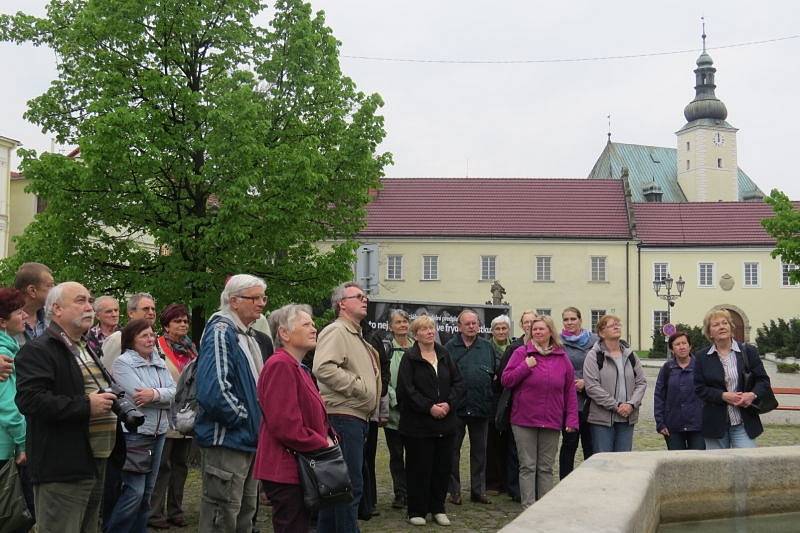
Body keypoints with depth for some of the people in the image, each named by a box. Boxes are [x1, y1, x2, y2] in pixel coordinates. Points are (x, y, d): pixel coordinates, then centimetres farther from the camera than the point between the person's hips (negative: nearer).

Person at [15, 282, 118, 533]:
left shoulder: (88, 349, 20)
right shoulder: (37, 350, -11)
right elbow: (30, 400, -24)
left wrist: (111, 401, 16)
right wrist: (87, 406, -23)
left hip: (96, 463, 9)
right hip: (61, 470, -9)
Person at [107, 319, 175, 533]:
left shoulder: (160, 363, 13)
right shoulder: (123, 363, -7)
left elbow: (173, 392, 1)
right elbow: (138, 395, -18)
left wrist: (154, 394, -17)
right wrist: (163, 396, -8)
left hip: (158, 433, 7)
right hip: (134, 433, -7)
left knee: (147, 491, 12)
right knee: (135, 491, -9)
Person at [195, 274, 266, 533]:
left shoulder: (247, 336, 15)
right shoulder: (220, 332, -16)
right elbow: (214, 390, -28)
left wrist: (257, 421, 12)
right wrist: (244, 417, -17)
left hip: (249, 441, 10)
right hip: (226, 441, -10)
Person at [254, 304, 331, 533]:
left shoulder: (298, 367, 18)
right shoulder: (280, 366, -17)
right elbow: (285, 426, -24)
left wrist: (326, 436, 4)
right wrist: (323, 445, -13)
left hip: (300, 469, 11)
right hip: (285, 471, -10)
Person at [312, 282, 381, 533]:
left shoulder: (355, 336, 21)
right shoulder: (336, 331, -10)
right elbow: (323, 368, -26)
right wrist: (358, 385, -18)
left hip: (357, 418, 10)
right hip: (343, 416, -10)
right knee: (350, 486, -8)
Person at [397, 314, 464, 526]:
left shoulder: (445, 355, 11)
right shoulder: (409, 358, -4)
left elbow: (458, 383, 7)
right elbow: (406, 389, -12)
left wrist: (449, 404, -9)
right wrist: (429, 407, -17)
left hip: (446, 422, 5)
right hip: (418, 423, -4)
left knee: (443, 466, 8)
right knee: (420, 467, 1)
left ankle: (438, 508, 22)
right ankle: (417, 511, 13)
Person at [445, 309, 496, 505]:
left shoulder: (487, 347, 8)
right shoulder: (450, 347, -1)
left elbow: (497, 372, 9)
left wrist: (490, 400, -1)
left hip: (481, 408, 3)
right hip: (456, 408, -3)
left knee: (479, 451, 11)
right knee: (453, 450, 5)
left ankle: (478, 490, 21)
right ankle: (454, 491, 15)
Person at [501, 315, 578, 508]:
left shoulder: (562, 358, 6)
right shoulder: (521, 353, 0)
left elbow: (570, 391, 7)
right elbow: (506, 380, -3)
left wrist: (571, 419, 1)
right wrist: (526, 367, -14)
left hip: (551, 422, 2)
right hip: (524, 420, -2)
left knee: (546, 468, 10)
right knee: (527, 466, 1)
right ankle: (528, 506, 5)